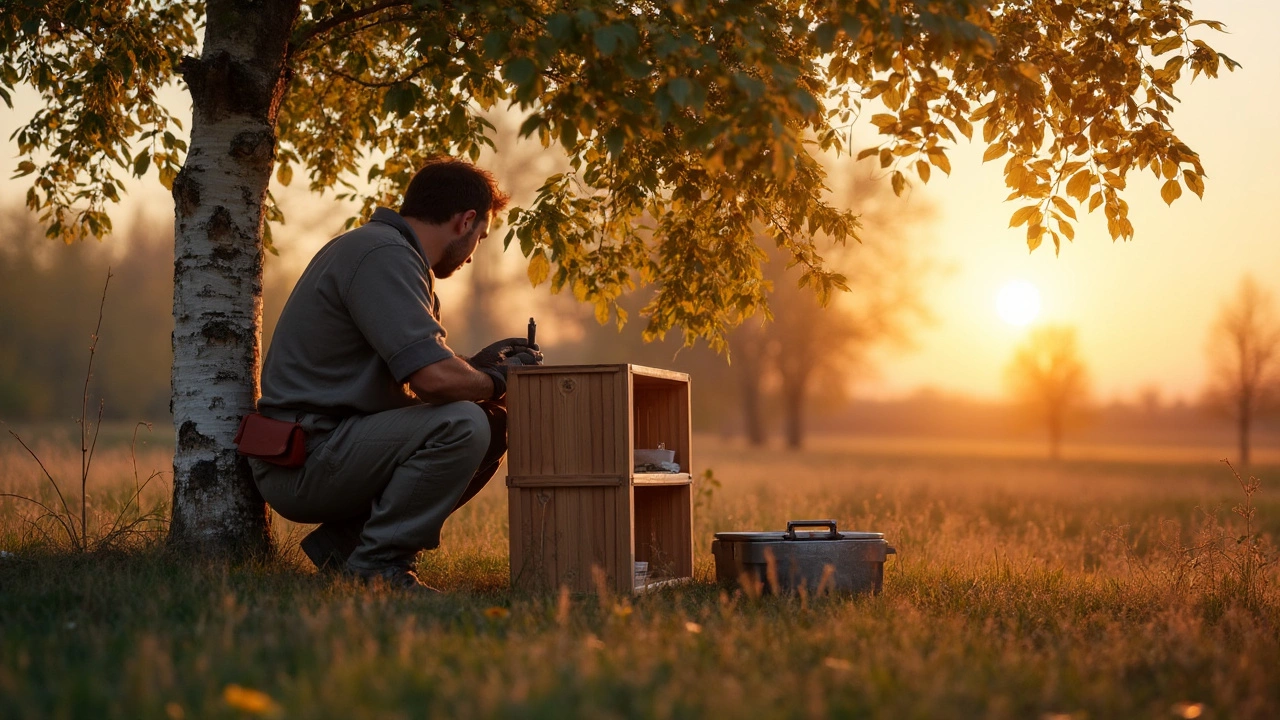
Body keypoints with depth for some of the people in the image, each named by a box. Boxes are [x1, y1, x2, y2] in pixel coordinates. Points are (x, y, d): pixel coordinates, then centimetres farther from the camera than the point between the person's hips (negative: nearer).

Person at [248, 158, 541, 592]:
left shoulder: (391, 251, 18)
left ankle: (343, 543, 9)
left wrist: (476, 364, 11)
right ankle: (377, 565, -12)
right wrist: (495, 381, -6)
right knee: (462, 424, -25)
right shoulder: (382, 256, -16)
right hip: (301, 462, -11)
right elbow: (433, 378, -25)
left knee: (494, 429, 10)